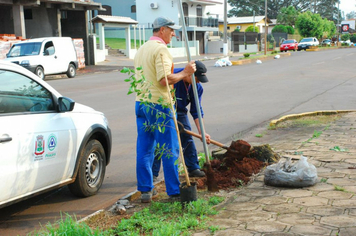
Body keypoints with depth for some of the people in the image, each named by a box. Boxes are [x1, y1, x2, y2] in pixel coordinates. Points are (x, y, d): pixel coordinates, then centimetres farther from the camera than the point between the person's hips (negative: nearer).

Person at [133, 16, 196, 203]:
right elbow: (165, 79, -21)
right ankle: (174, 191, 5)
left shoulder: (141, 49, 18)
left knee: (144, 149, 10)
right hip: (159, 104, -9)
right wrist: (184, 73, -8)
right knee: (169, 149, -1)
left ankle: (145, 189, 15)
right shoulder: (161, 49, -12)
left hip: (141, 102, 9)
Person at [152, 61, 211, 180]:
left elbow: (196, 111, -8)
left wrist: (201, 132, -16)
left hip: (180, 112, 5)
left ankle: (193, 168, 17)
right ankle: (153, 173, -1)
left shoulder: (197, 87, -11)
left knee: (187, 138, 4)